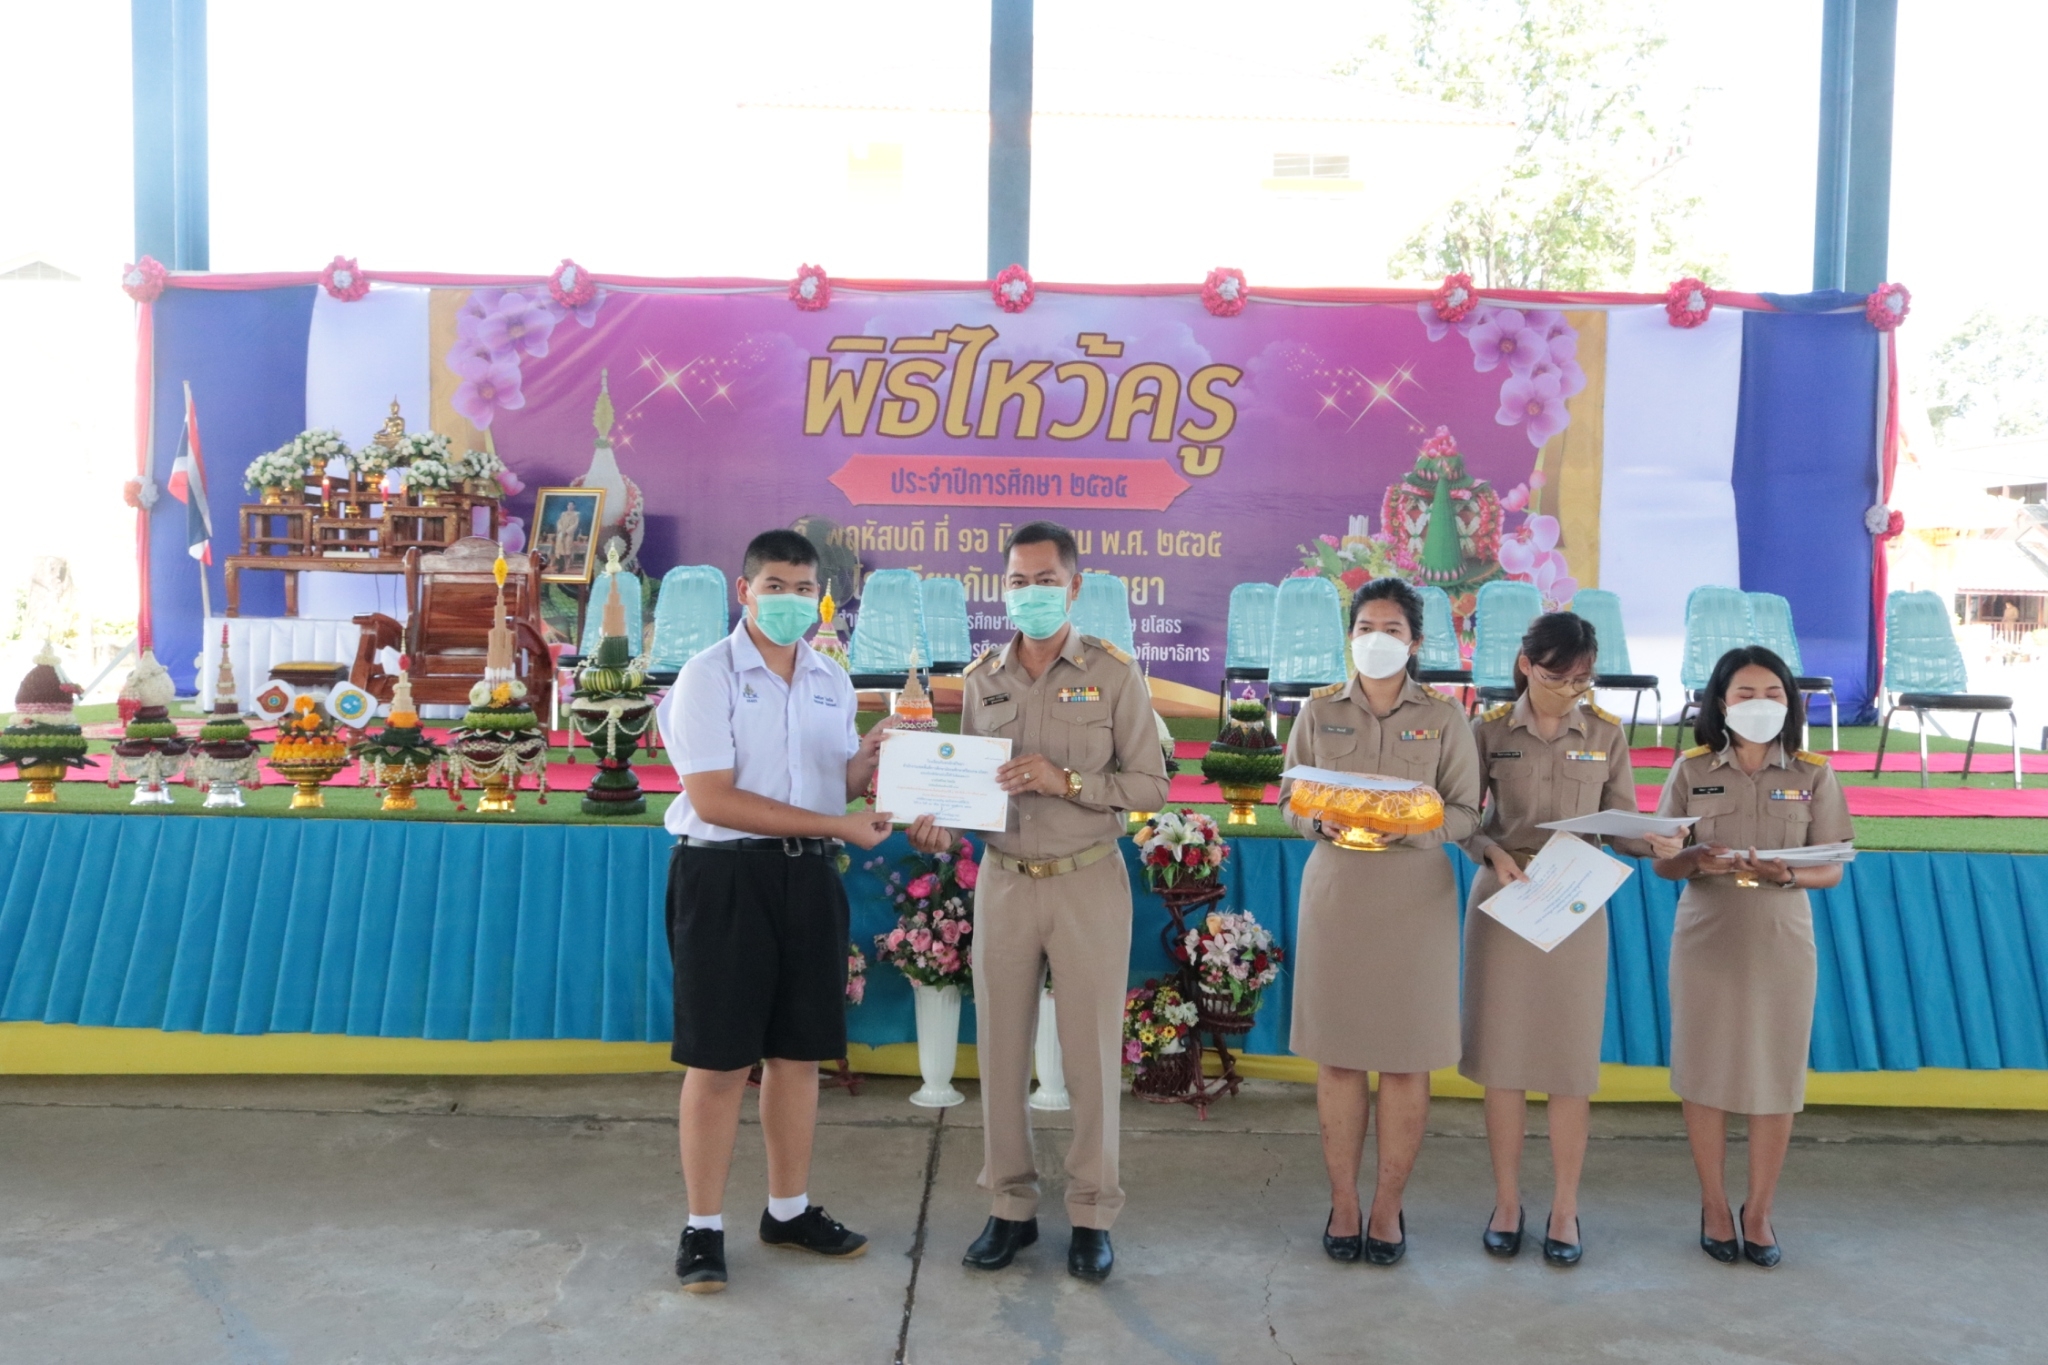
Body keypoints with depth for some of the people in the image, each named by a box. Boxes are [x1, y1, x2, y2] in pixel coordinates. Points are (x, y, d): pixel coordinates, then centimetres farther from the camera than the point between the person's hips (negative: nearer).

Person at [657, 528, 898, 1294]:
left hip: (809, 877, 6)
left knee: (799, 1054, 12)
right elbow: (713, 800, -17)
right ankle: (704, 1229, 15)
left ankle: (789, 1211, 27)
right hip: (726, 874, -6)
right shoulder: (709, 676, -8)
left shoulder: (832, 681, 11)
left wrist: (867, 759, -8)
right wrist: (838, 824, -19)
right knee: (719, 1062, 1)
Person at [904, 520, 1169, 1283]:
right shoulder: (981, 677, 7)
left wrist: (1065, 781, -19)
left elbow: (1150, 788, -6)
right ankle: (1010, 1207, 23)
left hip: (1089, 881, -3)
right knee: (1002, 1048, 9)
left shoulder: (1113, 674, -4)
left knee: (1091, 1053, 4)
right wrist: (939, 823, -10)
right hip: (1004, 879, 3)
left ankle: (1092, 1215, 18)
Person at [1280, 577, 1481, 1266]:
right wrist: (1322, 822, -13)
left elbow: (1466, 812, 3)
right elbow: (1289, 797, 8)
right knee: (1336, 1053, 3)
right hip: (1335, 890, 1)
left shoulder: (1443, 717, 4)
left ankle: (1388, 1206, 16)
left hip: (1415, 893, -1)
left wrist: (1415, 829, -16)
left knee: (1406, 1056, 2)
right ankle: (1343, 1202, 16)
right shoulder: (1319, 709, 8)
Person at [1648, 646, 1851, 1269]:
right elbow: (1662, 862, 1)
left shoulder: (1813, 775, 2)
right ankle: (1714, 1207, 23)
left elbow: (1833, 870, 0)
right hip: (1706, 941, 0)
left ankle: (1758, 1211, 23)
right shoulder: (1692, 770, 1)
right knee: (1704, 1074, 5)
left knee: (1776, 1078, 6)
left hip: (1782, 942, 0)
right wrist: (1698, 860, -21)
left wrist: (1787, 873, -20)